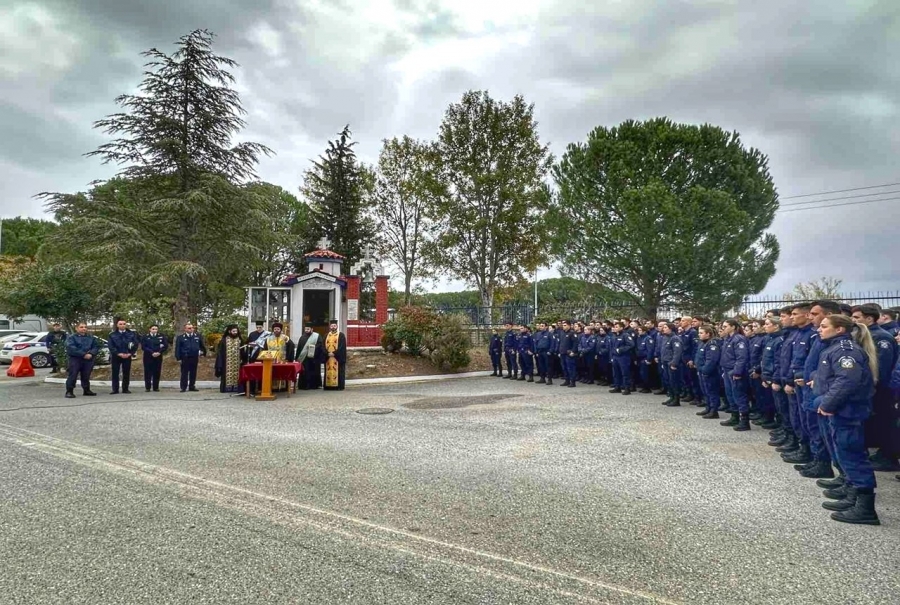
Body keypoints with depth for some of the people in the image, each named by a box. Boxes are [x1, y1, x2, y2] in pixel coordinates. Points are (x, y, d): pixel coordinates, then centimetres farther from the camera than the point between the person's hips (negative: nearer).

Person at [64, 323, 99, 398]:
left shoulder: (92, 338, 14)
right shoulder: (71, 337, 1)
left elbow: (96, 346, 7)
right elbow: (71, 348, -13)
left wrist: (91, 354, -14)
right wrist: (83, 354, -19)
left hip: (88, 359, 4)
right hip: (75, 359, -4)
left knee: (86, 376, 10)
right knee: (72, 375, -8)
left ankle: (87, 390, 19)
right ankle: (69, 391, -4)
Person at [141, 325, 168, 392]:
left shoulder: (161, 337, 9)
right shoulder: (145, 337, 5)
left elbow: (166, 346, 2)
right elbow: (143, 347, -5)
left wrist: (159, 352, -11)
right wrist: (152, 353, -15)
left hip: (158, 357, 1)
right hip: (148, 357, -1)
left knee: (157, 372, 2)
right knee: (148, 372, -1)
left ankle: (156, 387, 7)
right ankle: (148, 387, 3)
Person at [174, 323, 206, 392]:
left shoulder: (197, 336, 6)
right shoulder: (180, 337, -2)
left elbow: (202, 345, 17)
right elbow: (177, 348, -4)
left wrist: (203, 353, 15)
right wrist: (178, 358, -9)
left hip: (194, 358, 3)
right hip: (185, 358, -3)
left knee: (193, 373, 9)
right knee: (184, 373, 1)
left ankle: (192, 386, 18)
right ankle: (183, 387, 6)